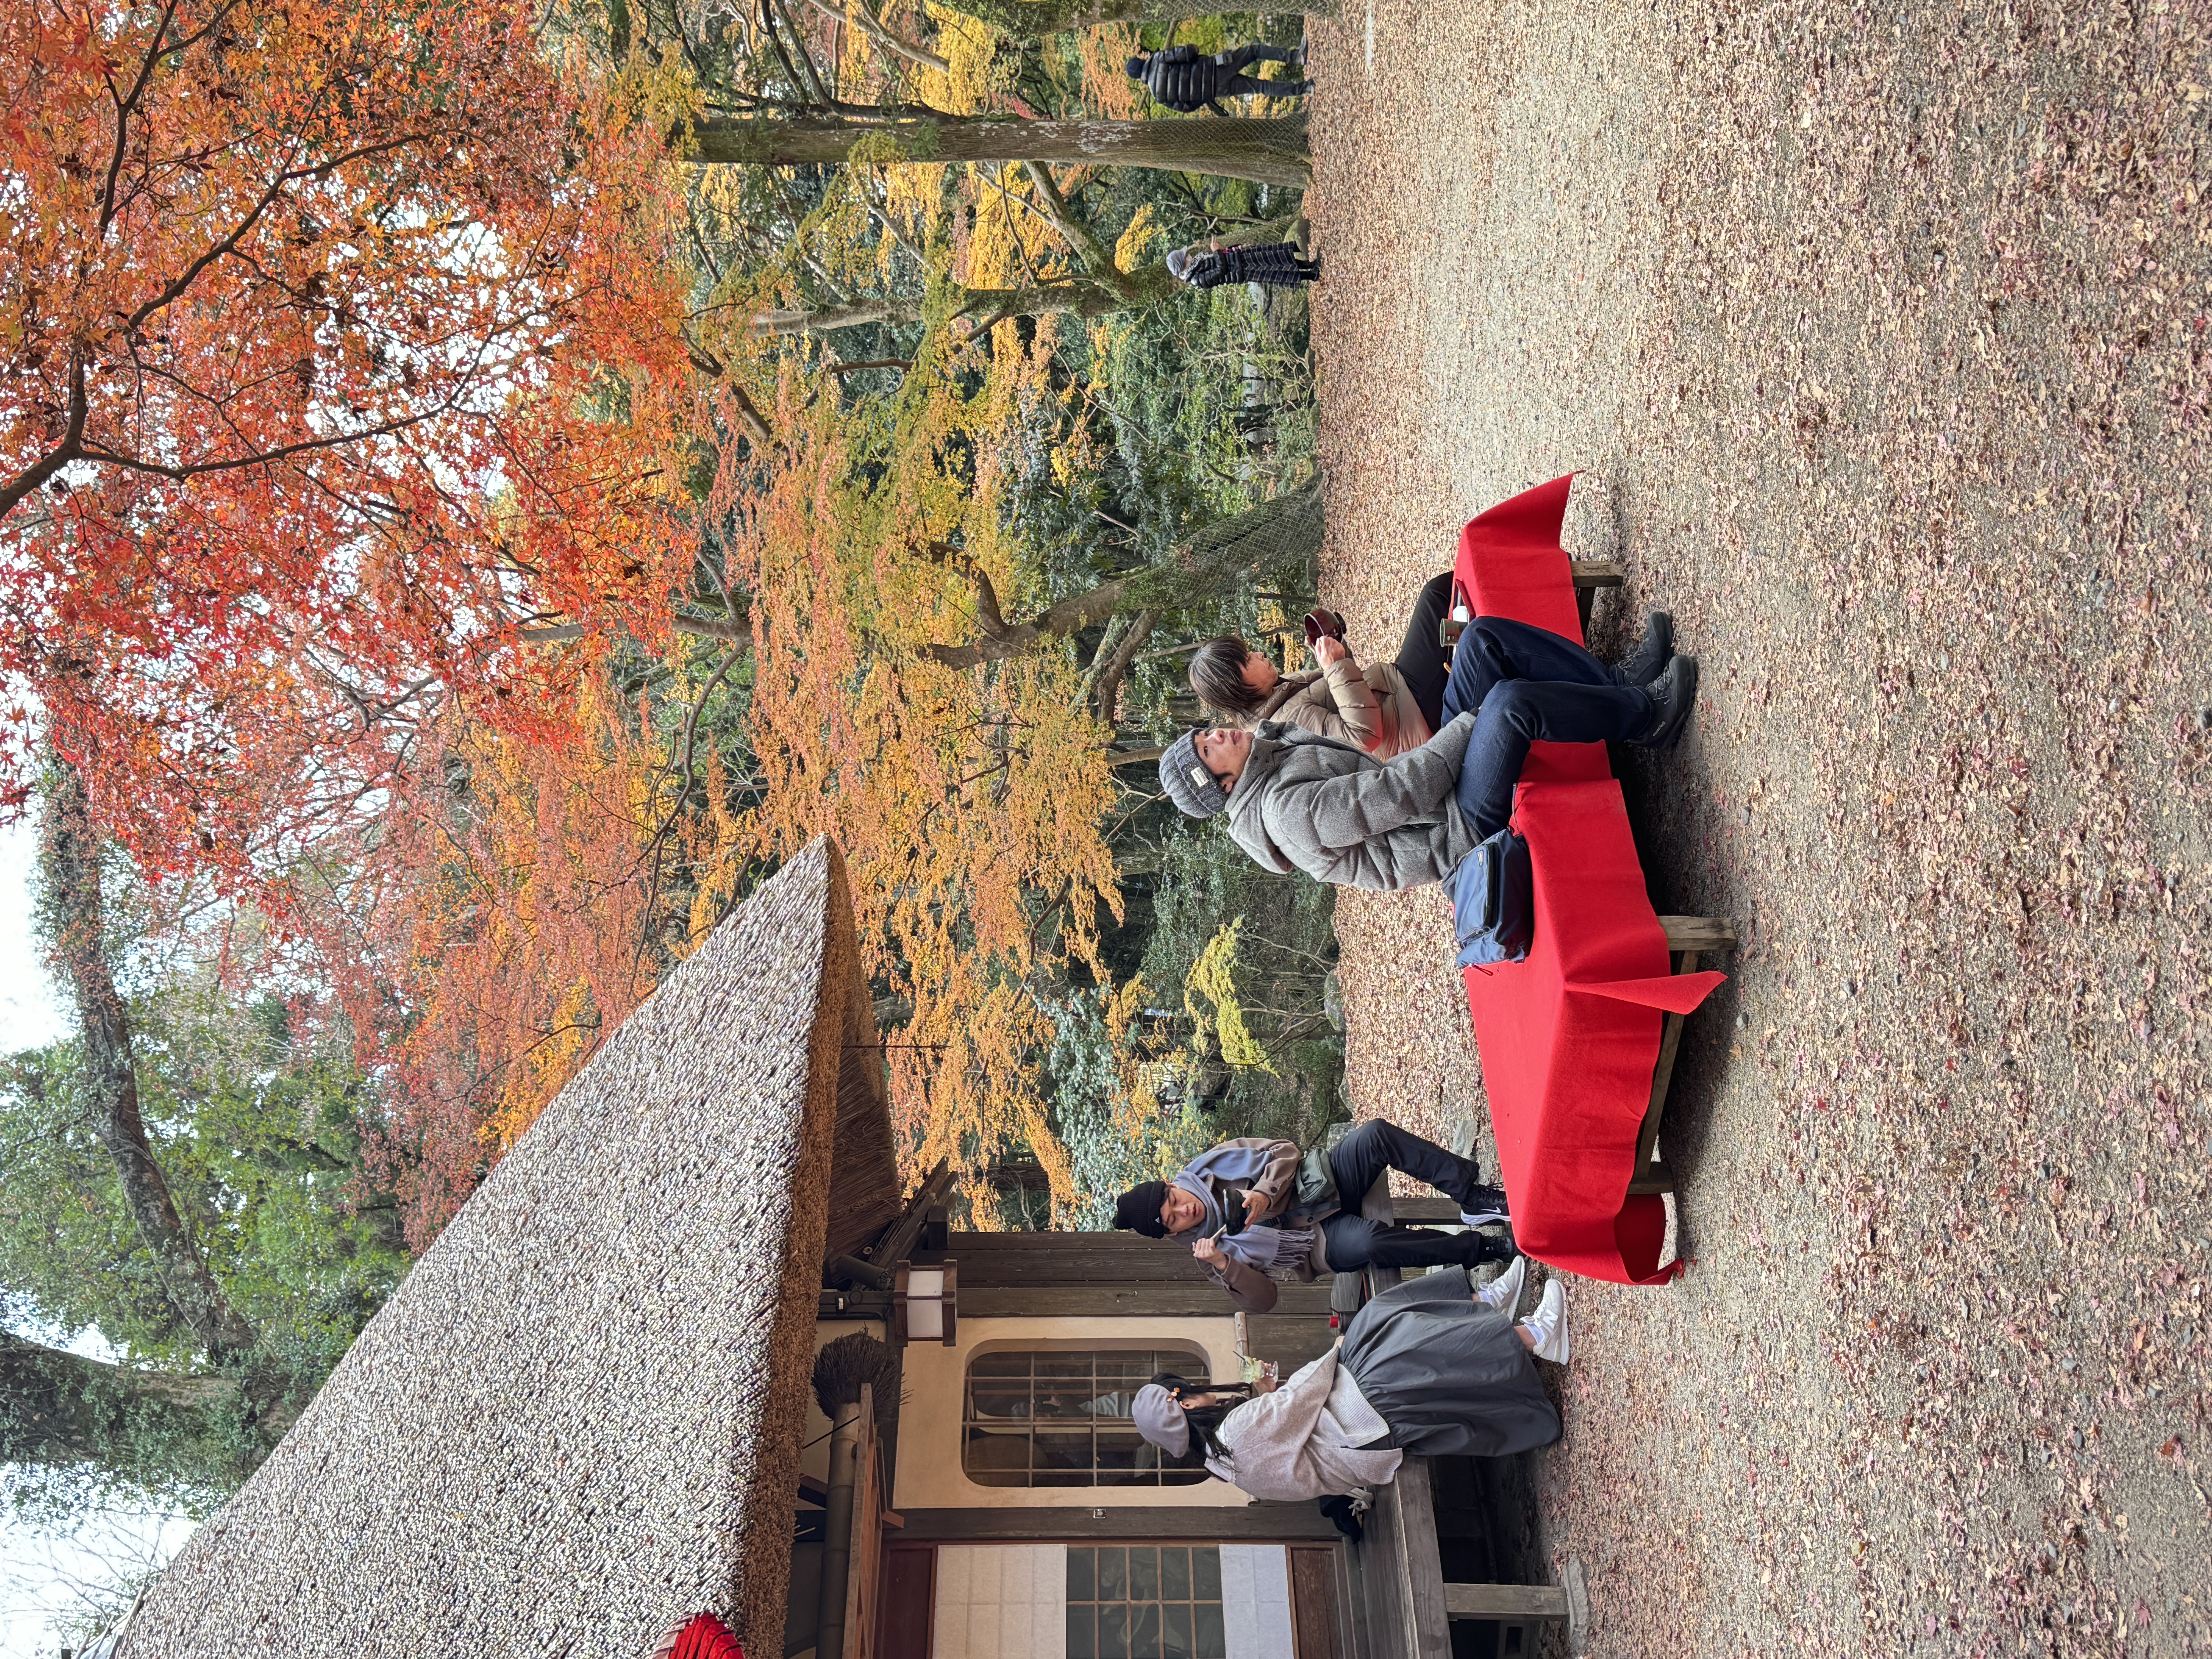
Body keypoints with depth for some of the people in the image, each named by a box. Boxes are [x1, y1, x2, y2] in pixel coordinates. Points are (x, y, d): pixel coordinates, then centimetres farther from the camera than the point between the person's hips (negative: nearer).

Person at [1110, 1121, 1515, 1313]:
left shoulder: (1208, 1166, -2)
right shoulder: (1206, 1249, -6)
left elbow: (1284, 1150, -1)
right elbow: (1261, 1300, -10)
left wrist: (1264, 1191, -21)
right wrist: (1223, 1266, -28)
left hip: (1322, 1183, 4)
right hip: (1322, 1242, -4)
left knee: (1376, 1134, -26)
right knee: (1367, 1242, -39)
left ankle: (1472, 1195, -15)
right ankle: (1484, 1248, -24)